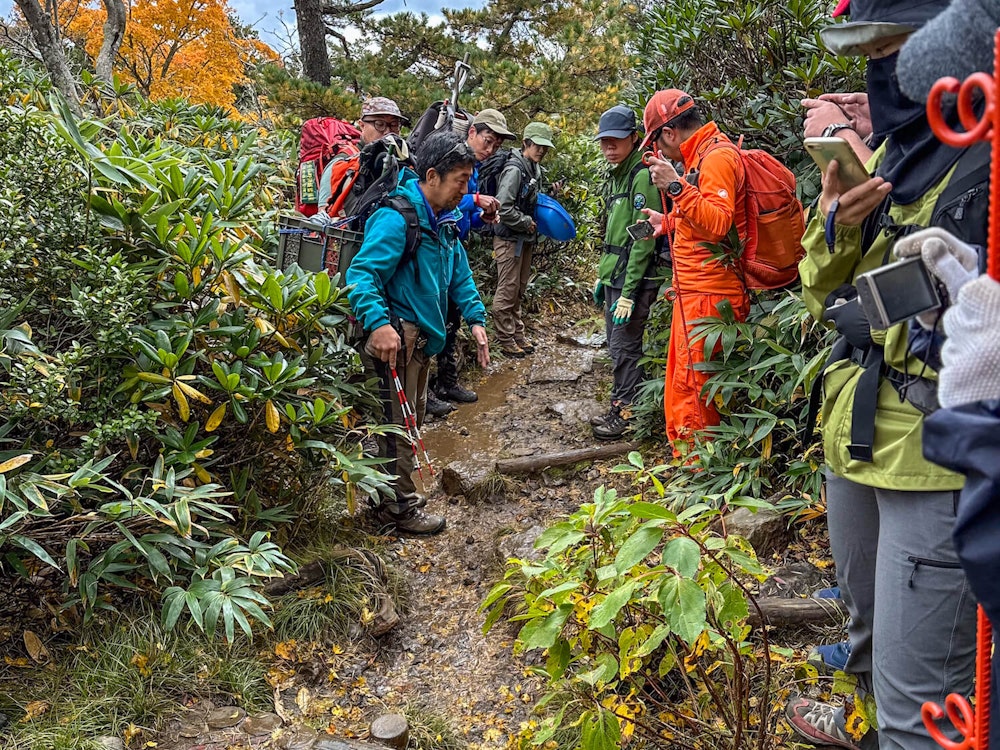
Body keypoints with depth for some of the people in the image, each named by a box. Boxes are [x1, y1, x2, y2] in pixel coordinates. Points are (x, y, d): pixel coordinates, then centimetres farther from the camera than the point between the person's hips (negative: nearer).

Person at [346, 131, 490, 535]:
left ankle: (392, 495, 38)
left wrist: (476, 319, 7)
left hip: (423, 335, 11)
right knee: (397, 423, 1)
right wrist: (378, 323, -42)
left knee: (411, 419, 21)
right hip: (397, 335, -10)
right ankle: (400, 508, 15)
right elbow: (361, 274, -29)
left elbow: (460, 273, 17)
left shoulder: (443, 220, 10)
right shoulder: (397, 218, -21)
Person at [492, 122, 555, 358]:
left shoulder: (535, 169, 11)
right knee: (507, 290, -2)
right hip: (509, 239, -9)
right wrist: (527, 223, -14)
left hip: (526, 239, 9)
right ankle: (506, 340, 6)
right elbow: (504, 208, -24)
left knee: (519, 290, 16)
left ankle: (518, 335, 25)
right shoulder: (515, 169, -17)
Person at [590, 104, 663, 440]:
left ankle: (625, 412, 10)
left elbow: (643, 239, -19)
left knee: (624, 346, -3)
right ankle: (621, 408, 26)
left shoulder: (642, 176, -14)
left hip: (634, 279, -9)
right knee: (616, 344, 14)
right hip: (614, 276, 9)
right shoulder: (615, 175, 15)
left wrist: (628, 292, -20)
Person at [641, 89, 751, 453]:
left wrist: (676, 186, -29)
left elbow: (717, 223, -26)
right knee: (680, 387, 18)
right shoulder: (702, 155, 18)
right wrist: (668, 223, 32)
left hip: (707, 296, -11)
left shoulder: (718, 156, -14)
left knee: (691, 390, -6)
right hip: (695, 292, 11)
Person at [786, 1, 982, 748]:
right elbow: (827, 294, 12)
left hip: (943, 456, -8)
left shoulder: (982, 156, -14)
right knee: (872, 628, 29)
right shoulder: (890, 154, 11)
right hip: (859, 434, 8)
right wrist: (833, 230, -7)